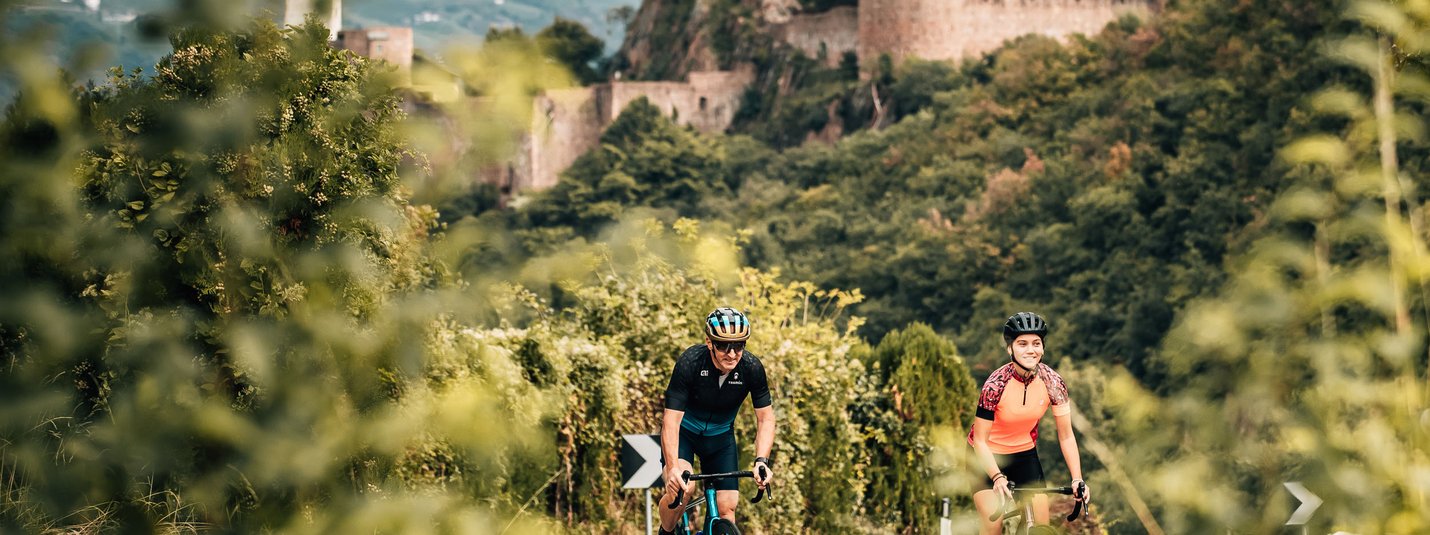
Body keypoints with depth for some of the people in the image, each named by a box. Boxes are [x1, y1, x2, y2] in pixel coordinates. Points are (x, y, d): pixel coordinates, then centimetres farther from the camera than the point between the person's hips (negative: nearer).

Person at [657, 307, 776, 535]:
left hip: (720, 435, 3)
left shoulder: (752, 368, -23)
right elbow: (671, 421, -34)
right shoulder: (689, 362, -31)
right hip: (684, 430, -3)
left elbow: (765, 418, -16)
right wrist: (672, 468, -47)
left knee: (727, 509, -8)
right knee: (683, 487, -29)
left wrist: (761, 461, -33)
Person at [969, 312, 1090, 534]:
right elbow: (980, 441, -24)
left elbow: (1066, 436, -10)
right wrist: (997, 478, -38)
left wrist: (1077, 479, -22)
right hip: (988, 456, -4)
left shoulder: (1053, 382, -17)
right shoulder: (996, 384, -27)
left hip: (1025, 455, 4)